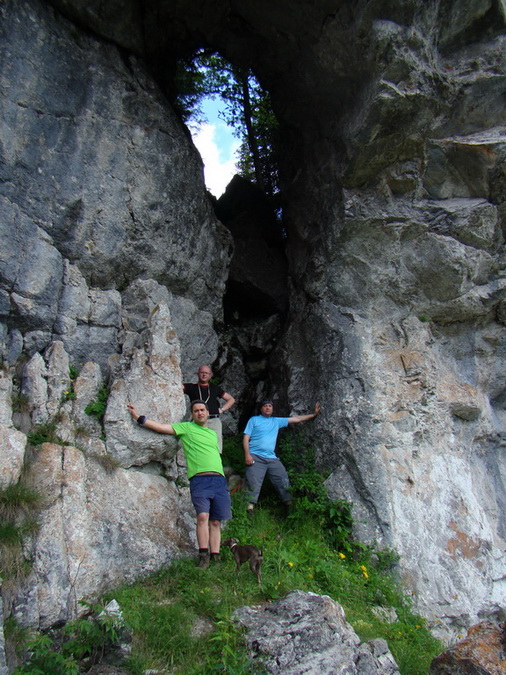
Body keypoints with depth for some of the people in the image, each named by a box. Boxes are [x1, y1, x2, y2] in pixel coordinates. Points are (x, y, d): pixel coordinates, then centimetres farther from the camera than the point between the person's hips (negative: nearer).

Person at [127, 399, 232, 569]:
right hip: (199, 479, -4)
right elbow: (161, 428, 2)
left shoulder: (213, 433, 24)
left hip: (219, 479, 4)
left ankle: (215, 557, 5)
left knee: (216, 521, 2)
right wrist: (138, 417, -5)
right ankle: (203, 556, -13)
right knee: (202, 516, -18)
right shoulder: (186, 428, 10)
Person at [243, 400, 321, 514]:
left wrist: (314, 414, 20)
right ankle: (249, 508, -19)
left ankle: (290, 508, 7)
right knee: (253, 485, -17)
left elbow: (296, 419, 23)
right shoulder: (254, 420, 12)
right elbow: (246, 438, 4)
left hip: (271, 458, 4)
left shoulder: (277, 421, 21)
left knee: (284, 481, -4)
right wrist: (247, 455, -10)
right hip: (255, 457, -4)